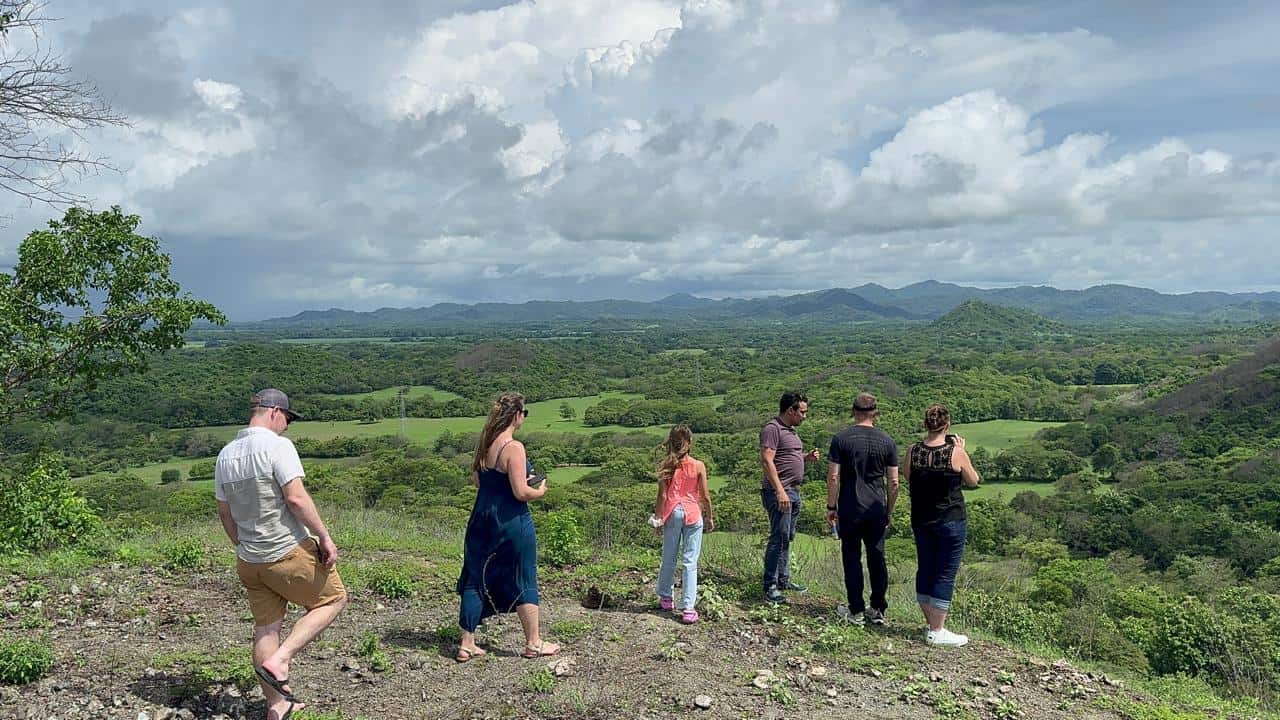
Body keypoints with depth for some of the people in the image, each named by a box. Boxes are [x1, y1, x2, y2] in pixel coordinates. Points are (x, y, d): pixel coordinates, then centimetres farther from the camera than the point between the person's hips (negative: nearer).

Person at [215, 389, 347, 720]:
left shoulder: (225, 454, 8)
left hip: (249, 560, 7)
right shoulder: (277, 445, -15)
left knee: (265, 629, 15)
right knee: (333, 599, 13)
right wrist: (324, 537, -16)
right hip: (289, 553, -7)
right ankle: (279, 661, 0)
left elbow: (224, 511, 15)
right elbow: (296, 498, -23)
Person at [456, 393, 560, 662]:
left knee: (476, 579, 13)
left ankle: (467, 644, 18)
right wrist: (540, 490, -1)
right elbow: (521, 493, -22)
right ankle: (534, 643, 21)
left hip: (483, 519, 7)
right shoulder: (514, 447, -19)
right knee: (524, 582, 8)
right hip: (512, 522, -7)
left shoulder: (484, 443, 5)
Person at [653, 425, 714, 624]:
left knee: (668, 558, 16)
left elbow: (662, 496, -3)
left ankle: (666, 598, 30)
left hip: (672, 514, 2)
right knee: (690, 562, 0)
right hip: (693, 514, -1)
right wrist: (709, 517, 11)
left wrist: (657, 519, 7)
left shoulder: (666, 466, -3)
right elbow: (705, 496, -2)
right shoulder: (698, 466, -6)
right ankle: (688, 608, -3)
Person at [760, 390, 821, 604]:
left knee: (788, 538, 15)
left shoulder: (791, 430, 18)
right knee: (779, 537, -11)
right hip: (779, 492, -10)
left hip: (793, 492, 10)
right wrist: (780, 491, -25)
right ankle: (770, 586, -8)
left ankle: (783, 580, 24)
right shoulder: (772, 429, -12)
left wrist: (806, 457, 9)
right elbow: (767, 460, -20)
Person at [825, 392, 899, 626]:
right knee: (877, 557, 11)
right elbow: (893, 482, 2)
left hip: (849, 510, -2)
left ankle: (856, 611, 11)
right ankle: (878, 610, 18)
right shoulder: (887, 441, 1)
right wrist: (889, 511, 13)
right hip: (877, 509, 2)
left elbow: (833, 477, -8)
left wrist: (831, 507, 2)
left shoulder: (841, 439, -6)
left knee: (852, 558, 6)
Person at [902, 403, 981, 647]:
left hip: (921, 520, 4)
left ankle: (932, 625, 25)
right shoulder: (956, 453, -15)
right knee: (946, 574, 3)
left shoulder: (913, 451, -7)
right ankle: (937, 632, 7)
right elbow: (973, 482, -1)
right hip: (950, 520, -4)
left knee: (925, 570, 15)